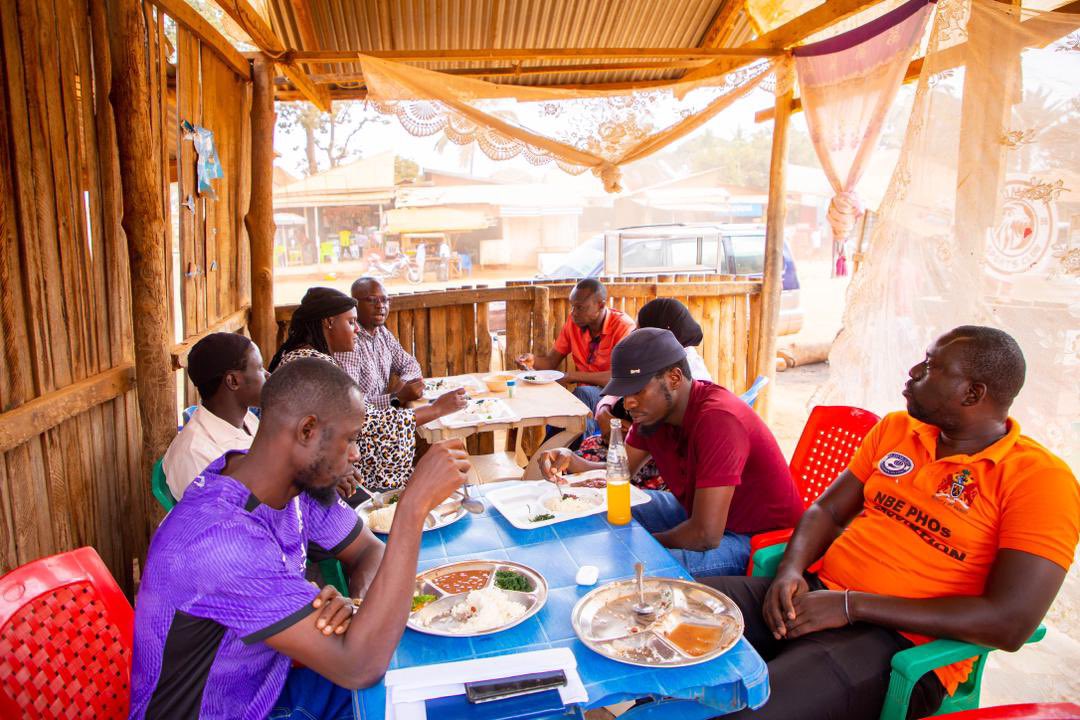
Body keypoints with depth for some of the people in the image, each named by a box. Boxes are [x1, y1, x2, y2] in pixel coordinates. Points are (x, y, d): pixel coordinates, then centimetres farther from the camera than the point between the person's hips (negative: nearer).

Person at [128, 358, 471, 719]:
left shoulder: (300, 480, -10)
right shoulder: (221, 538, -34)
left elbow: (370, 550, 3)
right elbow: (361, 668, -36)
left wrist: (356, 603, -20)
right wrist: (414, 505, -39)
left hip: (266, 687, 7)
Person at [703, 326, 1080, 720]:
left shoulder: (1041, 478, -7)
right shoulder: (895, 429, 12)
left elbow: (1011, 624, -15)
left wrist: (852, 606, -18)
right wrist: (791, 570, -8)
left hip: (903, 640, -6)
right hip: (815, 593, 6)